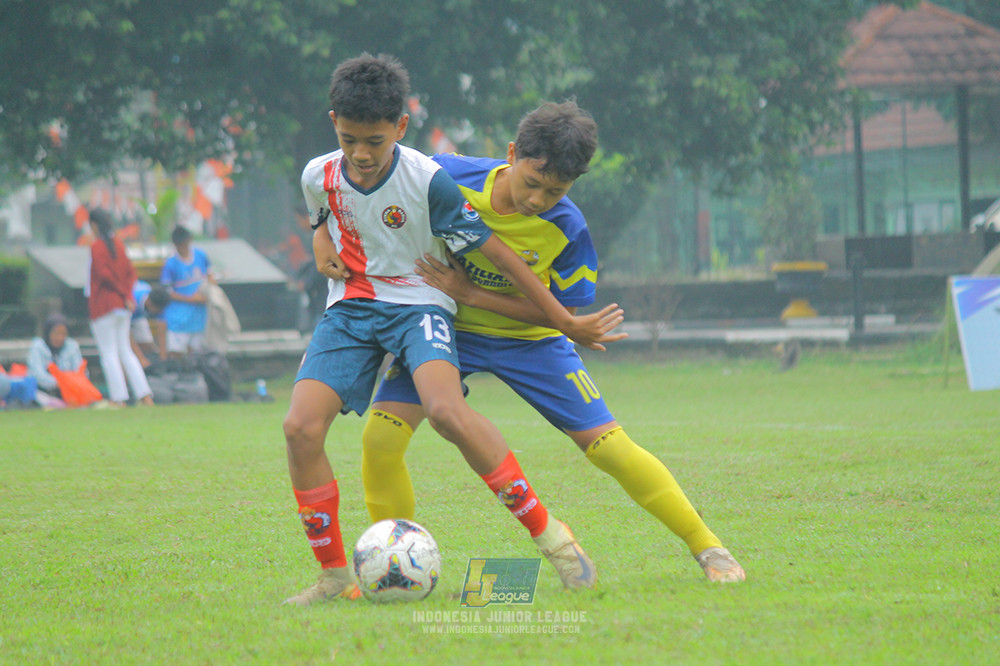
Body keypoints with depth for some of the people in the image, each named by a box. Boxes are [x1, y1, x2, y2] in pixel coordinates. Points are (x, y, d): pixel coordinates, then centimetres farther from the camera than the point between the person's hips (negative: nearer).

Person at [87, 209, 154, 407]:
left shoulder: (96, 246, -11)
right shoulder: (119, 244, 11)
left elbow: (103, 273, -19)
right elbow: (130, 272, 9)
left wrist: (123, 293, -11)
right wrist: (126, 293, -3)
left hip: (103, 305, -7)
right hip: (123, 308, 7)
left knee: (109, 354, -4)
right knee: (125, 352, 12)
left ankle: (118, 398, -9)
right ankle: (145, 396, 7)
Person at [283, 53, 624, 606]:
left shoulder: (428, 182, -17)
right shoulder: (319, 176, -4)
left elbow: (495, 252, -10)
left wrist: (563, 320, -5)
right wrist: (323, 247, 3)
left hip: (417, 303, -4)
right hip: (350, 307, 4)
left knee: (445, 409, -34)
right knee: (300, 426, -18)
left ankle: (546, 532, -21)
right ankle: (334, 575, -3)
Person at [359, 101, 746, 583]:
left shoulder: (567, 230, -23)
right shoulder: (448, 177, -23)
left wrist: (470, 294, -23)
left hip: (527, 339, -1)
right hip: (444, 327, 1)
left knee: (609, 447, -7)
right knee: (381, 436, -20)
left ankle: (708, 548, 8)